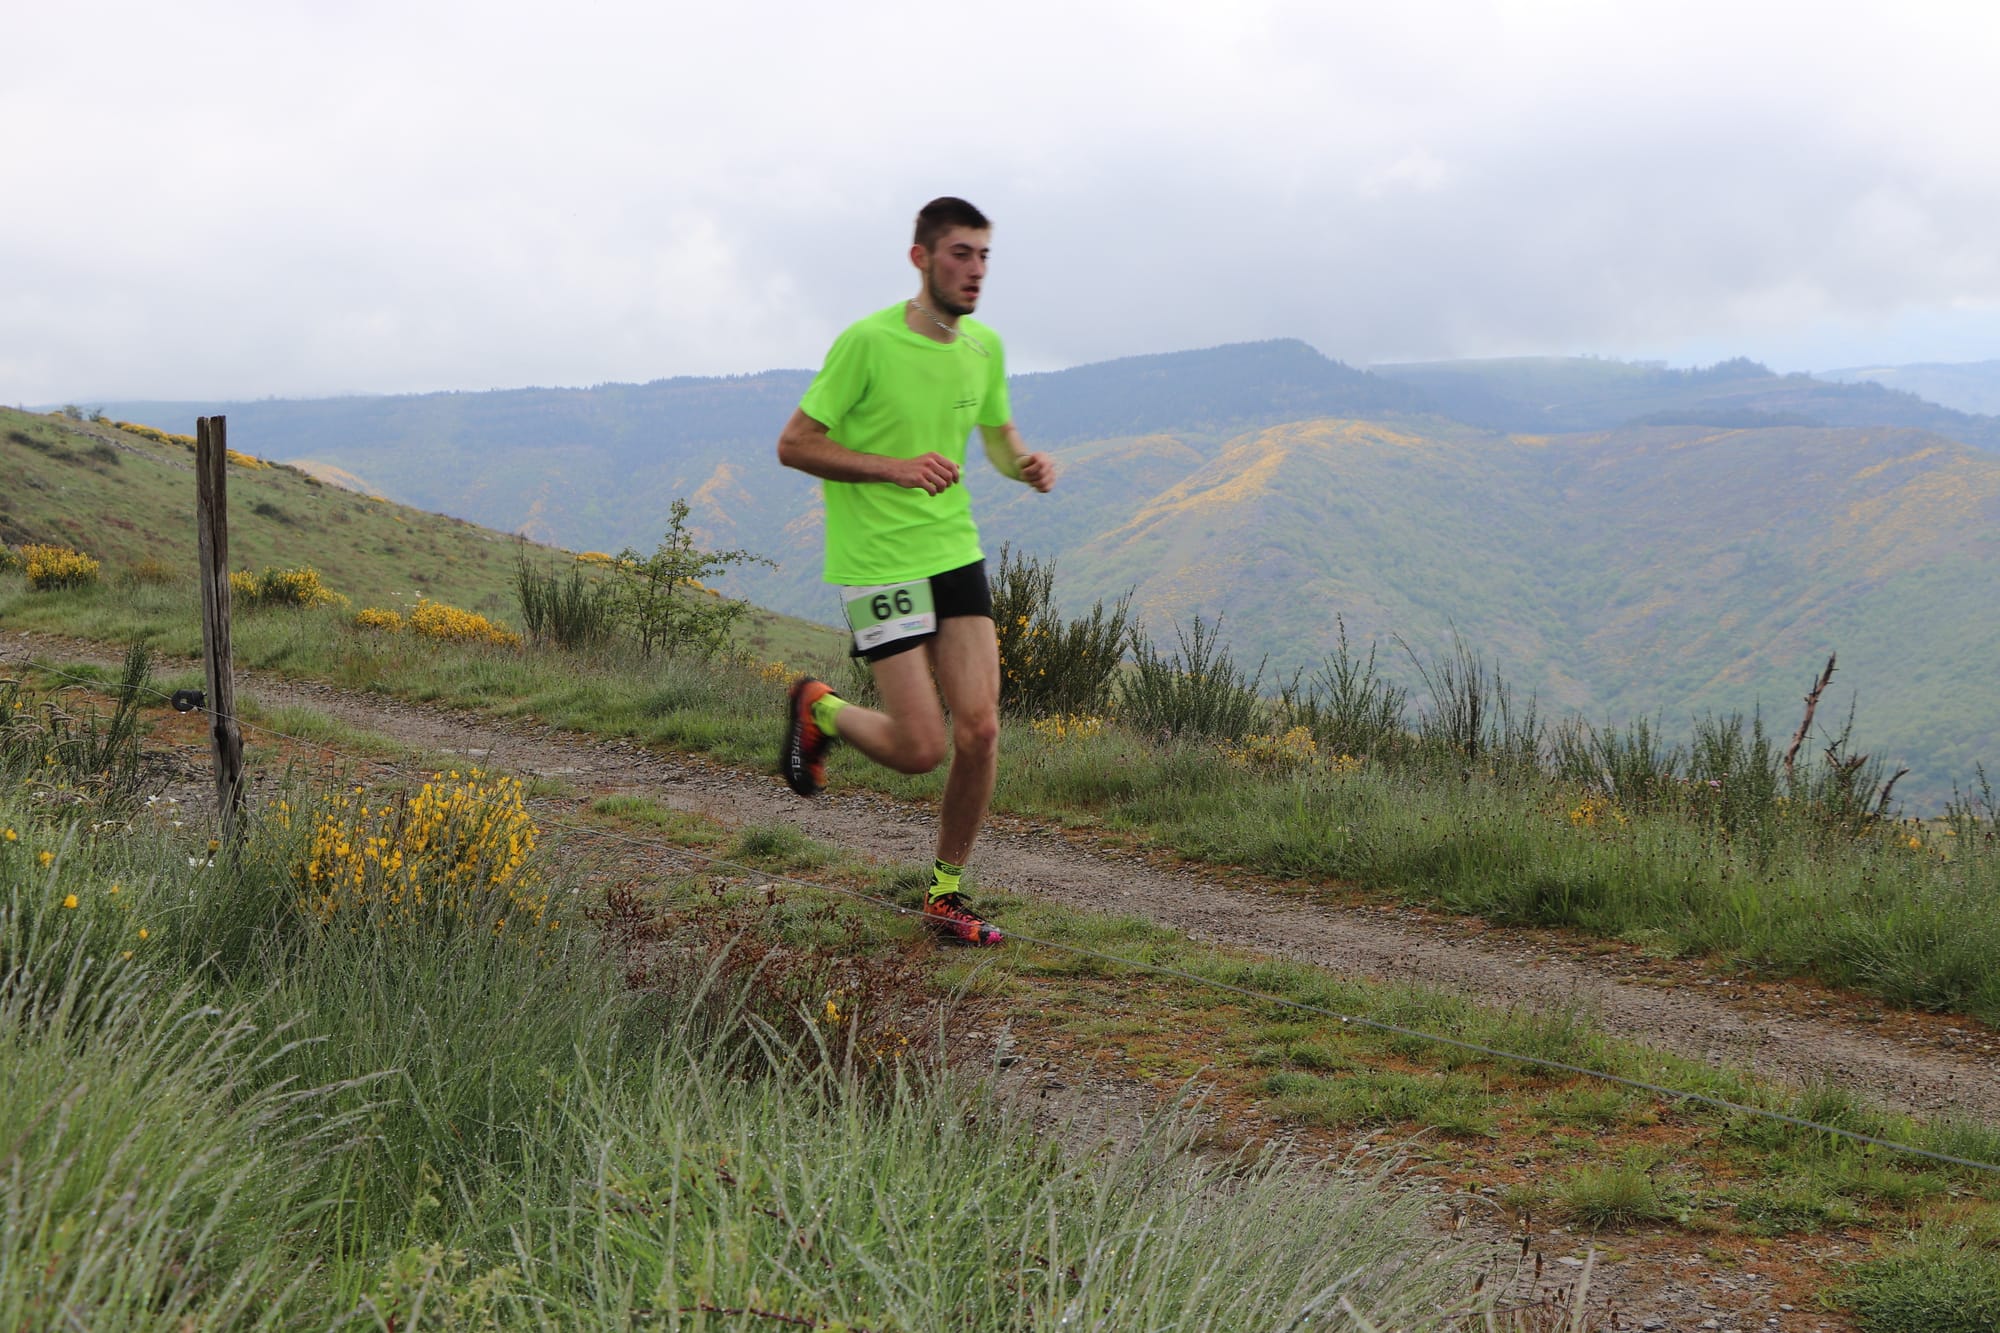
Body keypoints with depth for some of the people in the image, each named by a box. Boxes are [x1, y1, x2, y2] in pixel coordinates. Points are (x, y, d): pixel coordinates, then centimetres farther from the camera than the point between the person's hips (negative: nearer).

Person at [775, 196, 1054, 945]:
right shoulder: (868, 343, -14)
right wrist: (894, 468, -22)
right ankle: (820, 713, 23)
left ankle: (946, 893, 15)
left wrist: (1027, 465, -2)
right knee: (921, 750, -9)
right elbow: (794, 445, -11)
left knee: (980, 731, -3)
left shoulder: (985, 347, 5)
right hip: (877, 565, -6)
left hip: (957, 553, 6)